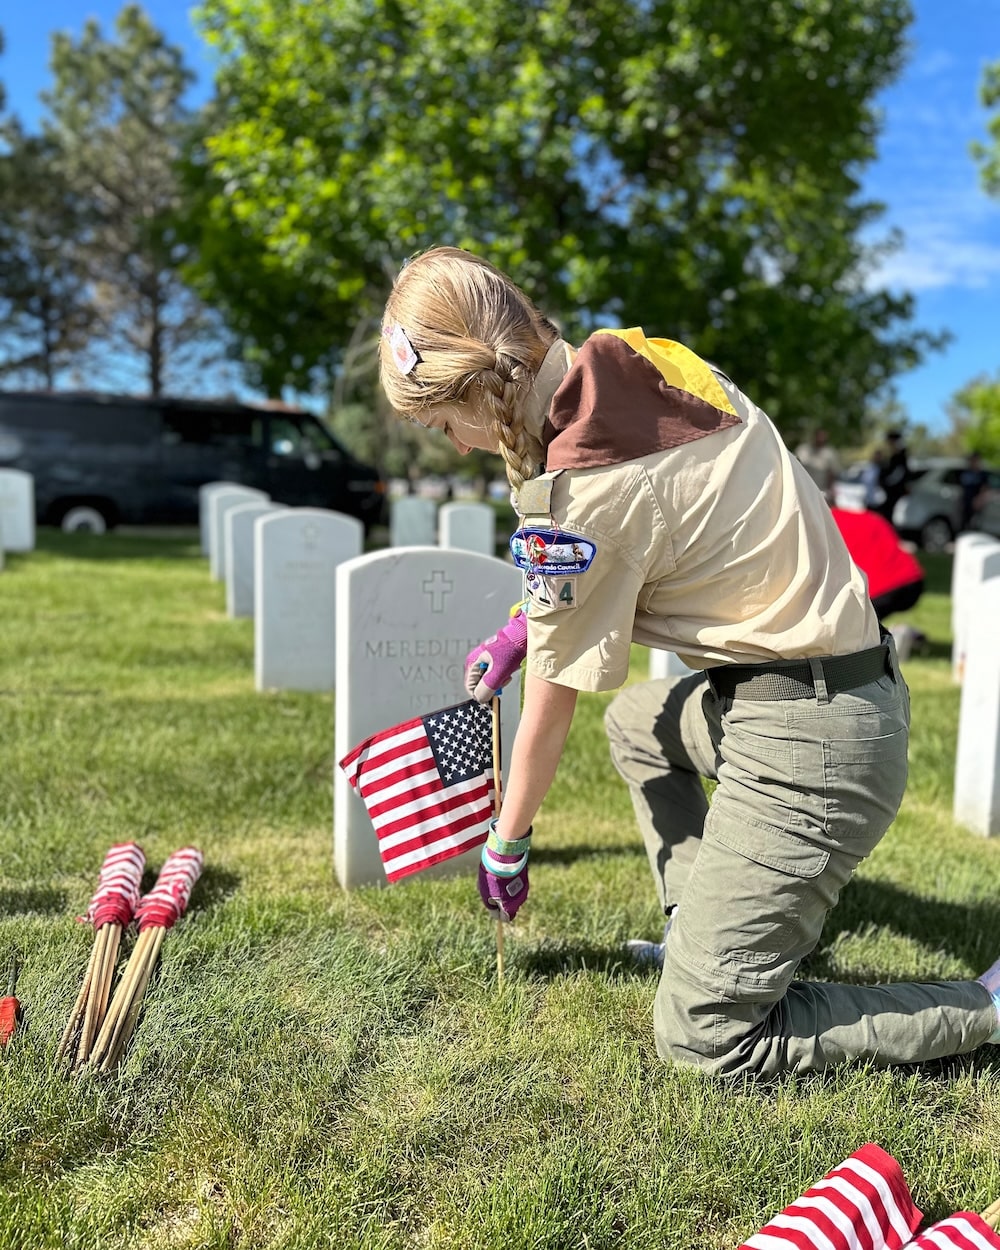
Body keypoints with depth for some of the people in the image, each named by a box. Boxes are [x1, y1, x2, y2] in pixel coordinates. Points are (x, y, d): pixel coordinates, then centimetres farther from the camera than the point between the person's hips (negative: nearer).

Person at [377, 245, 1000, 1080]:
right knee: (637, 721, 33)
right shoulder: (655, 361, 2)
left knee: (701, 1036, 0)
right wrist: (530, 621, 19)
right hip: (859, 685, 10)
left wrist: (507, 846, 9)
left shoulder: (578, 491, -21)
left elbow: (550, 711, -7)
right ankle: (705, 929, 28)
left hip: (812, 746, -9)